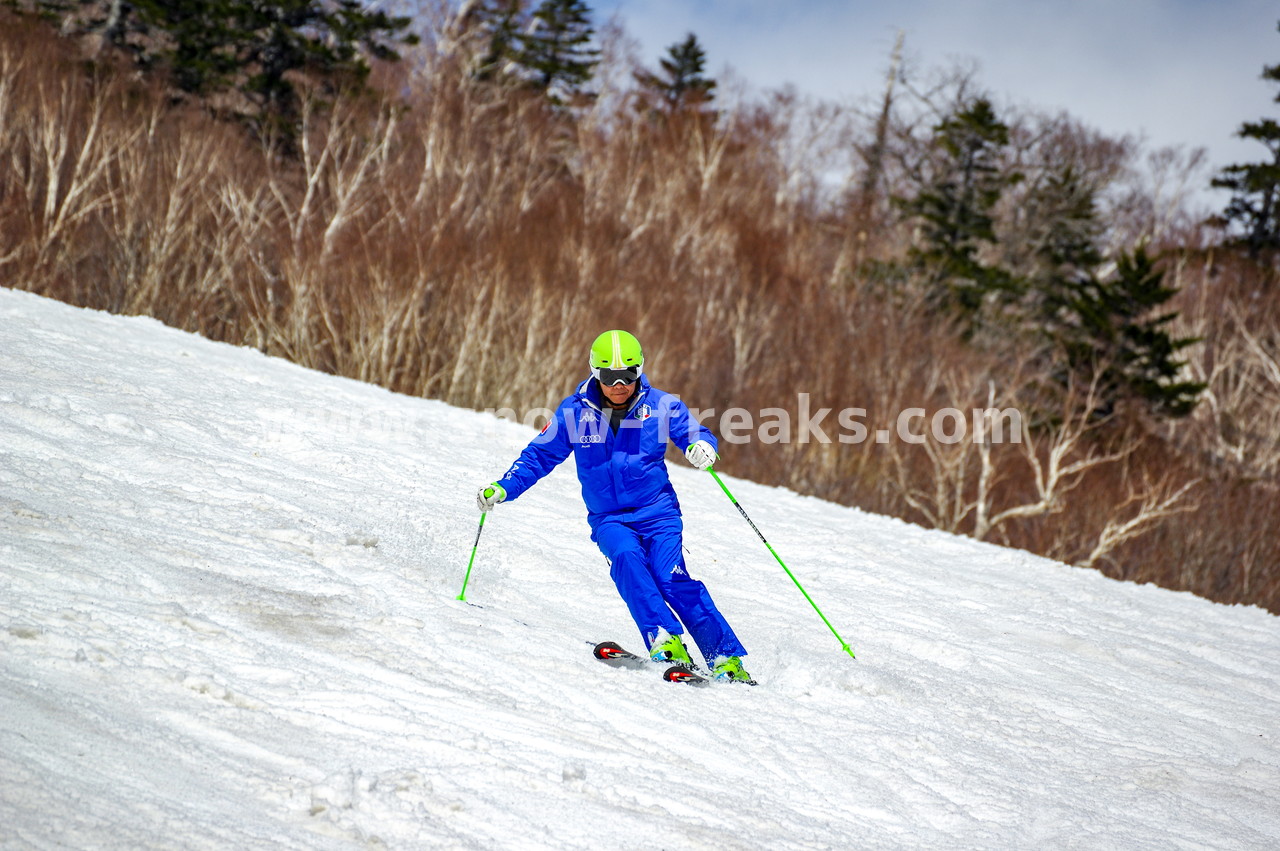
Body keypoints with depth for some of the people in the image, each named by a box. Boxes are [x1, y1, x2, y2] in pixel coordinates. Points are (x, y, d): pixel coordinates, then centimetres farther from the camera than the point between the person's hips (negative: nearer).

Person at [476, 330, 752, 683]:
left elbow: (695, 433, 6)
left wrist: (701, 446, -20)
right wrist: (503, 489, -1)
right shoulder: (574, 412, 1)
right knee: (626, 556, -31)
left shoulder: (660, 406, 0)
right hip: (608, 518, 1)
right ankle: (665, 640, -37)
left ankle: (727, 657, -14)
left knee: (672, 579, -20)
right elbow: (540, 455, 9)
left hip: (658, 511, -1)